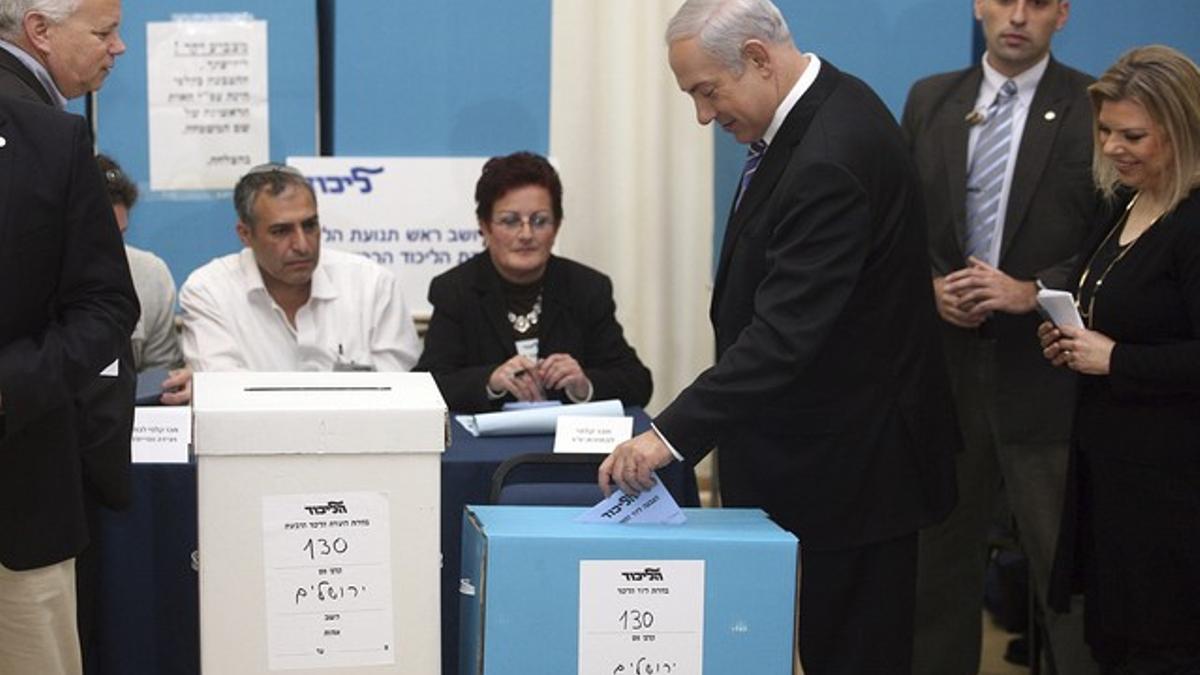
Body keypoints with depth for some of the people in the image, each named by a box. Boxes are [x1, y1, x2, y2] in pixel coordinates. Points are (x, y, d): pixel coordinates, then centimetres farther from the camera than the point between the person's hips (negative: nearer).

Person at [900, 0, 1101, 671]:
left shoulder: (1092, 107, -3)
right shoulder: (929, 100, 9)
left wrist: (1034, 291, -16)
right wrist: (931, 284, -6)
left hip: (1044, 371, -4)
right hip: (946, 364, 4)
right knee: (942, 554, 13)